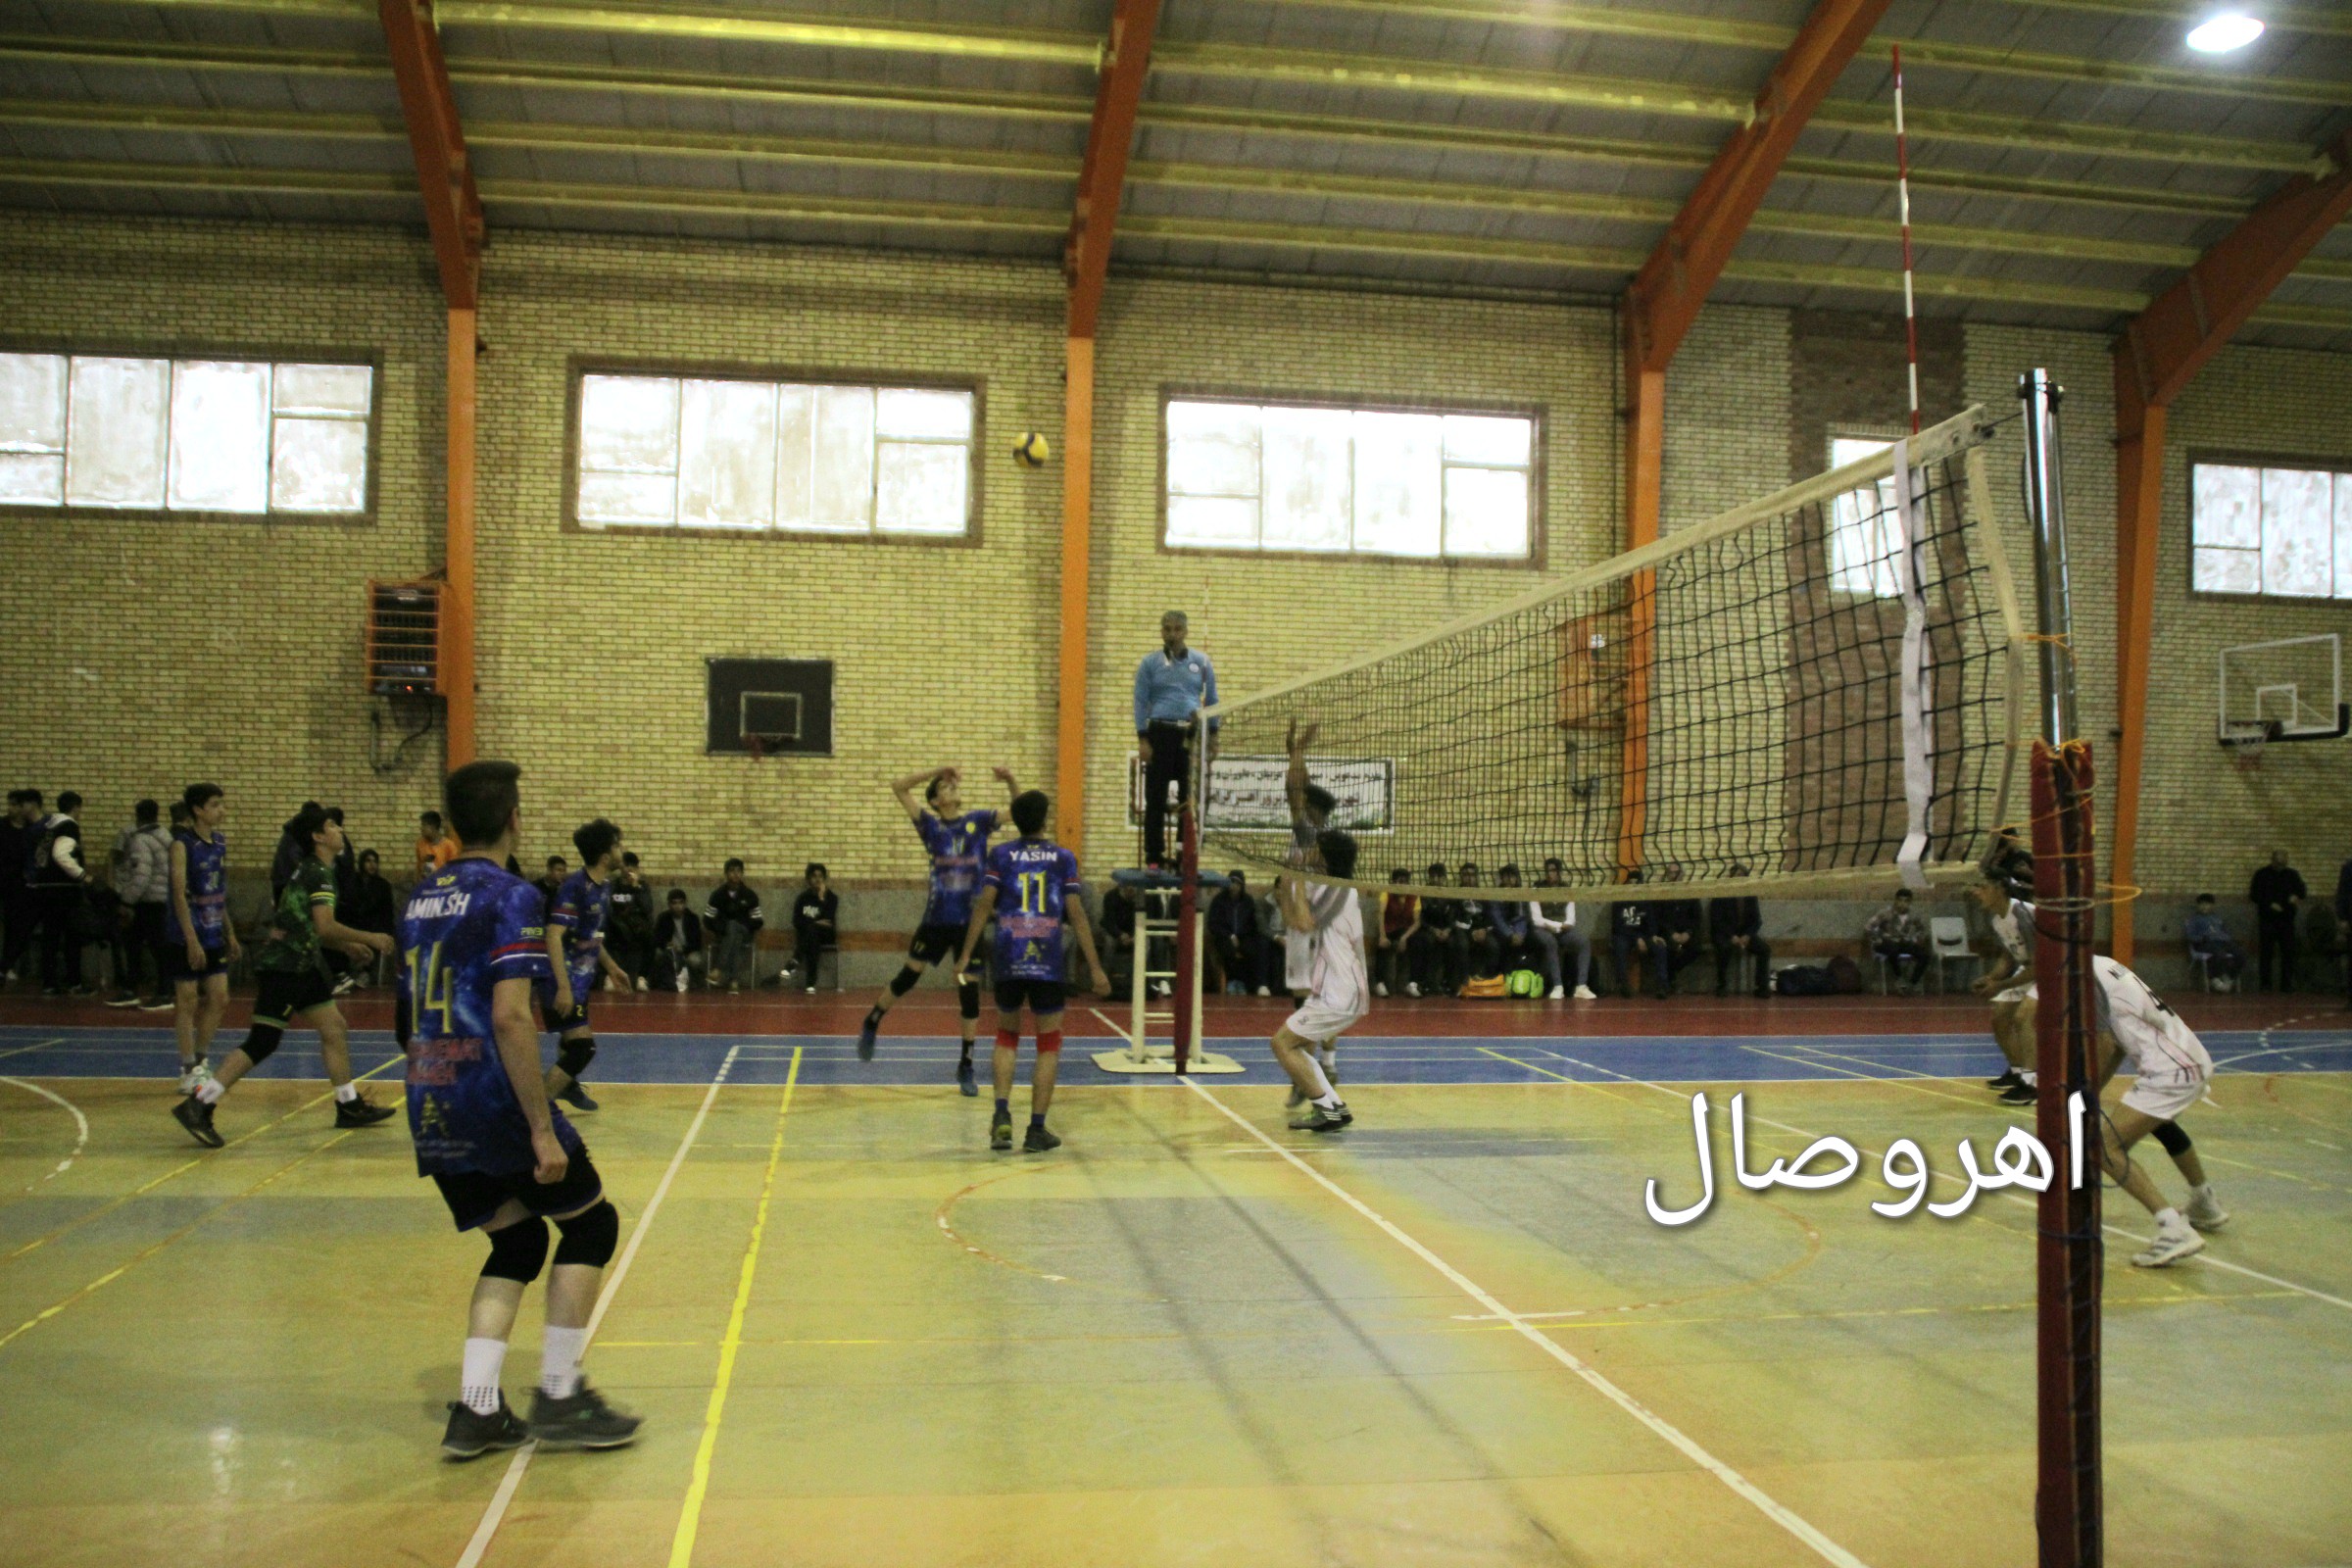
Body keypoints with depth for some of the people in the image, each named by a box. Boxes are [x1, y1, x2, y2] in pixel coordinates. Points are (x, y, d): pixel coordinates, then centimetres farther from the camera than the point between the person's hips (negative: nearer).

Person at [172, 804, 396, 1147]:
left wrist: (346, 945, 20)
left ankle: (350, 1106, 19)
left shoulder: (310, 871, 16)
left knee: (335, 1030, 12)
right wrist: (370, 938, -15)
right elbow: (325, 927, -24)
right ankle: (197, 1106, -6)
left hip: (302, 966, 11)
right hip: (285, 967, -11)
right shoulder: (318, 874, -14)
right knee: (261, 1043, -10)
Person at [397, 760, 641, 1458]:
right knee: (591, 1222, 10)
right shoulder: (509, 896, -11)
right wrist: (544, 1129, -19)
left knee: (518, 1242, 18)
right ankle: (559, 1399, 9)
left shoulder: (421, 898, 13)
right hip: (493, 1102, -7)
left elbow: (412, 1019, 19)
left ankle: (475, 1412, 10)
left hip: (432, 1113, 8)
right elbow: (510, 1017, -20)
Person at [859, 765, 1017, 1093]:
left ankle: (966, 1066, 11)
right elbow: (898, 787, -5)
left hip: (970, 920, 1)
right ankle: (871, 1025, 32)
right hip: (936, 918, 0)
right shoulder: (930, 825, 1)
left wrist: (1010, 782, -20)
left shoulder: (979, 820, 3)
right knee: (908, 976, 7)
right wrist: (938, 770, -10)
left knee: (970, 990, 1)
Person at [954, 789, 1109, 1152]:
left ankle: (1002, 1113, 2)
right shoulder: (1063, 858, 4)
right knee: (1049, 1044, 9)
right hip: (1048, 961, -2)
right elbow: (1076, 914, -2)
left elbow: (984, 904, -4)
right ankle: (1037, 1129, 4)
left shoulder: (1000, 855, 6)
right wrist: (1095, 968, -1)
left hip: (1008, 960, 2)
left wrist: (966, 954, -2)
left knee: (1007, 1034, 20)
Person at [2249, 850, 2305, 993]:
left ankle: (2287, 983, 5)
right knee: (2266, 952, -2)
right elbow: (2254, 895, -1)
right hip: (2267, 918, -2)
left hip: (2286, 918, 2)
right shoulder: (2262, 875, 2)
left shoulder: (2292, 874, 10)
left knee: (2288, 951, -1)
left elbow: (2302, 890, 9)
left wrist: (2297, 896, -14)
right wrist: (2270, 904, -14)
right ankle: (2265, 984, 3)